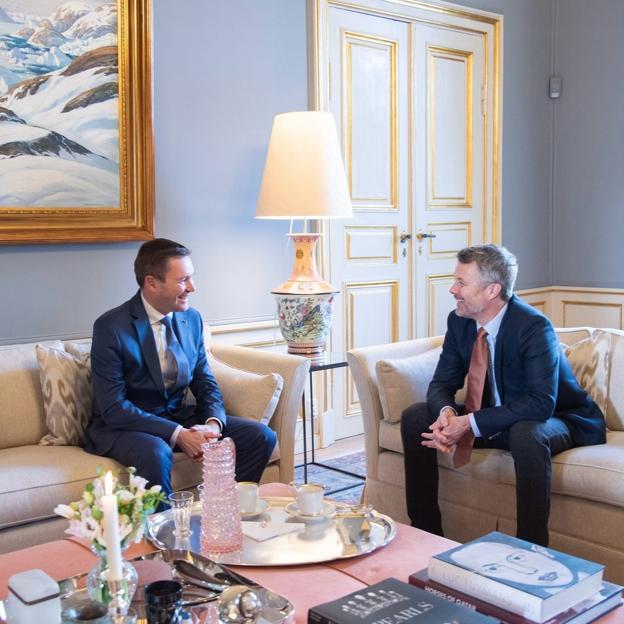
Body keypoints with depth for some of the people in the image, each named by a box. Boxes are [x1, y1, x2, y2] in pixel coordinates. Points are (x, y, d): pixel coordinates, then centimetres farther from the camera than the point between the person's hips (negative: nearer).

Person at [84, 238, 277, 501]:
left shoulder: (192, 319, 3)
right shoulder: (111, 328, -16)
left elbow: (205, 382, 9)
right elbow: (113, 408, -19)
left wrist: (213, 423, -13)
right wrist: (178, 435, -25)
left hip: (180, 417, 6)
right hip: (123, 425, -5)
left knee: (261, 436, -9)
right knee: (155, 452, -38)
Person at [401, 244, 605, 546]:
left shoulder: (534, 326, -27)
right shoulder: (459, 321, -6)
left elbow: (541, 403, -34)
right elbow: (441, 384, -3)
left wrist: (470, 423, -36)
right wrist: (447, 413, -28)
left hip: (553, 421, -6)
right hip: (495, 418, 7)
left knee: (526, 434, -41)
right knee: (414, 416, -6)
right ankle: (425, 531, 2)